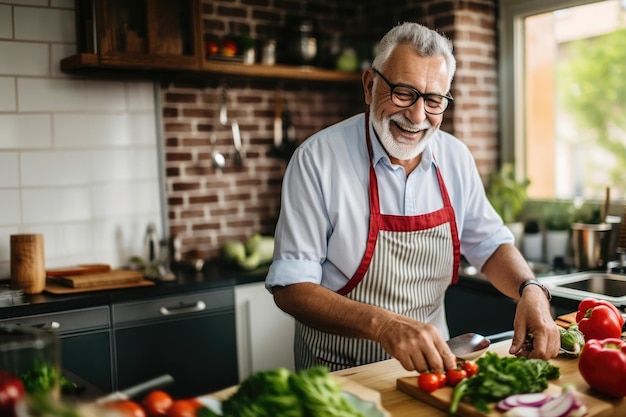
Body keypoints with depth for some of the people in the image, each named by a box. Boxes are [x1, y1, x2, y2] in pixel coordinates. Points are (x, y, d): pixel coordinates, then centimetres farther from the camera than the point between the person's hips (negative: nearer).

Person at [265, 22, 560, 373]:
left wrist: (531, 290, -10)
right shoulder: (318, 158, -15)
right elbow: (291, 286, -18)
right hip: (339, 373, -6)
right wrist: (382, 324, -33)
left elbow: (489, 244, 11)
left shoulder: (456, 158, 1)